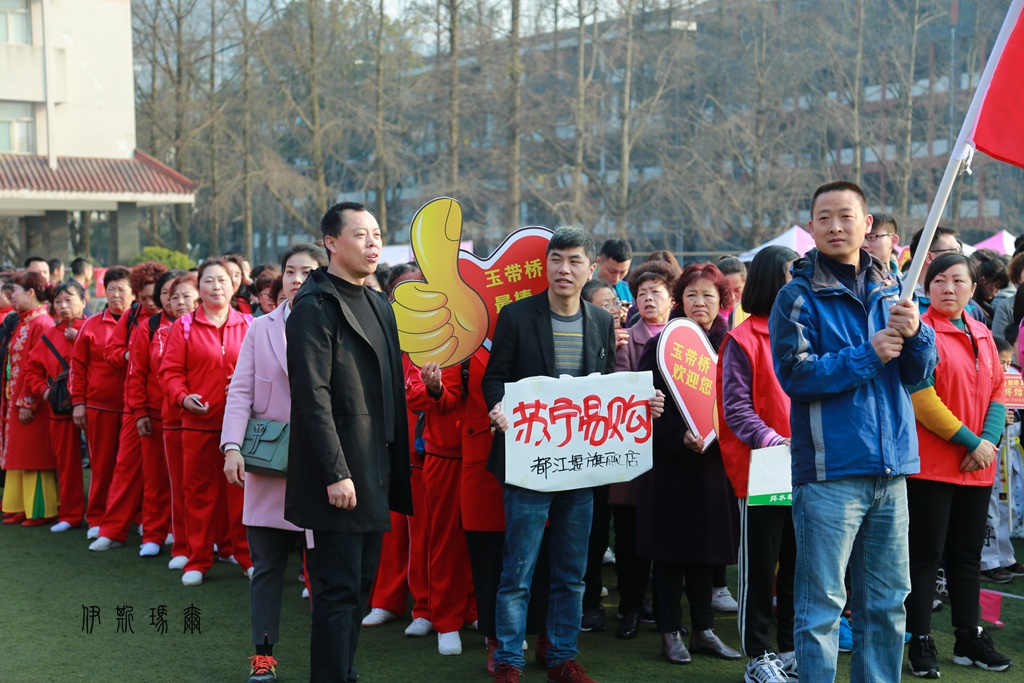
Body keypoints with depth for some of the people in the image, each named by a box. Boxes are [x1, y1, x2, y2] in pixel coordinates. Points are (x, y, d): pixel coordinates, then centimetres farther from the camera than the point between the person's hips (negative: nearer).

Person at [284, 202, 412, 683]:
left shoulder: (378, 305, 16)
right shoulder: (315, 306, -11)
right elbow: (312, 395, -17)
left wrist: (396, 465, 13)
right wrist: (335, 473, -21)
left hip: (376, 470, 9)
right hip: (341, 473, -9)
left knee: (361, 584, 14)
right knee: (339, 590, -5)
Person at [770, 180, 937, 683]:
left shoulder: (889, 291, 12)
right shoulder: (799, 296, -3)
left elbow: (919, 374, 8)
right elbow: (795, 375, -13)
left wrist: (914, 334, -12)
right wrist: (868, 356, -15)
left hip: (890, 469, 5)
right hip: (830, 470, -5)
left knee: (886, 602, 13)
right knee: (822, 606, -2)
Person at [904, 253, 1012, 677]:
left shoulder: (982, 336, 12)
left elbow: (996, 392, 12)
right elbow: (922, 400, -17)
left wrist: (990, 440, -6)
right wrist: (970, 441, -15)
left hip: (978, 466, 7)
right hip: (931, 464, -7)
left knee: (967, 554, 14)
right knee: (926, 554, -1)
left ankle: (969, 638, 23)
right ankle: (921, 644, 7)